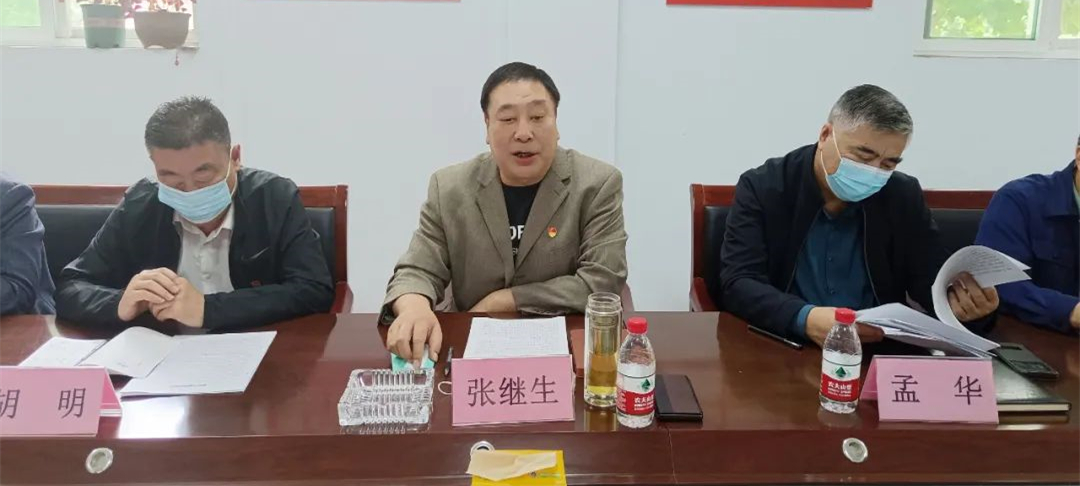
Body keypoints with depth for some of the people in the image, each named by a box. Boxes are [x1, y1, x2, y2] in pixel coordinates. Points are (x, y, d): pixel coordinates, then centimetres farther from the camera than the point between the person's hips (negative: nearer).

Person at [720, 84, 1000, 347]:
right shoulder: (762, 188, -7)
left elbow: (932, 282, 4)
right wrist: (804, 319, -33)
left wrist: (958, 303, -20)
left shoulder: (905, 197, 3)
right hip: (782, 349, -3)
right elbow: (738, 283, -15)